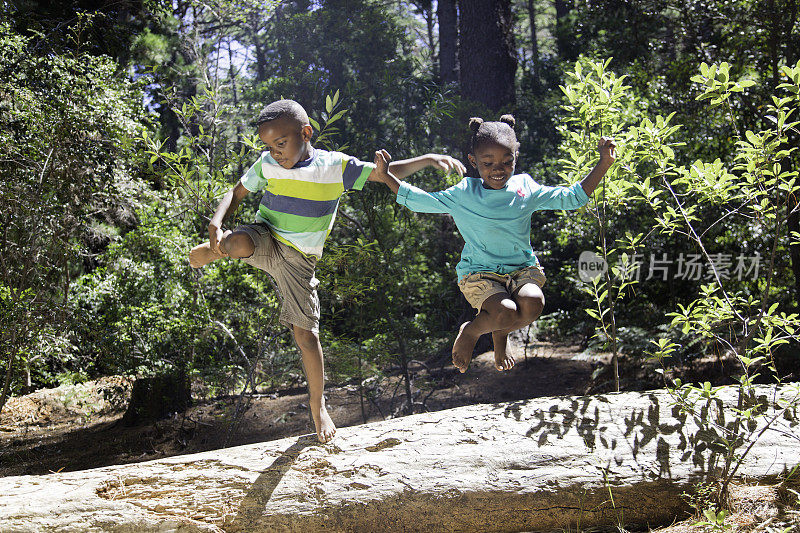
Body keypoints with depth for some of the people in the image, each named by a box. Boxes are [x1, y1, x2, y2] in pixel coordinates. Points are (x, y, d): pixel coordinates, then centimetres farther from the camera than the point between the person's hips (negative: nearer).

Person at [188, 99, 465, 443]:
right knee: (239, 243, -39)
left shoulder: (336, 166, -9)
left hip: (298, 260, 0)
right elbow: (236, 194, 4)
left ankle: (317, 405, 21)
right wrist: (216, 225, -17)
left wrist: (429, 159, -22)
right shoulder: (267, 164, -5)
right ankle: (212, 251, -2)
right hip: (264, 240, 0)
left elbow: (387, 173, -6)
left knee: (306, 334, -1)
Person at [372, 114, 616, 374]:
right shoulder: (463, 194, -3)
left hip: (523, 268, 3)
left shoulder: (525, 188, 2)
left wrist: (603, 164, -1)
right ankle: (470, 331, 4)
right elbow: (418, 200, 4)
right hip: (479, 273, -3)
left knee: (532, 303, -31)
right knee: (506, 312, -32)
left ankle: (500, 334, 5)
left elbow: (571, 197, 6)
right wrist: (386, 176, -5)